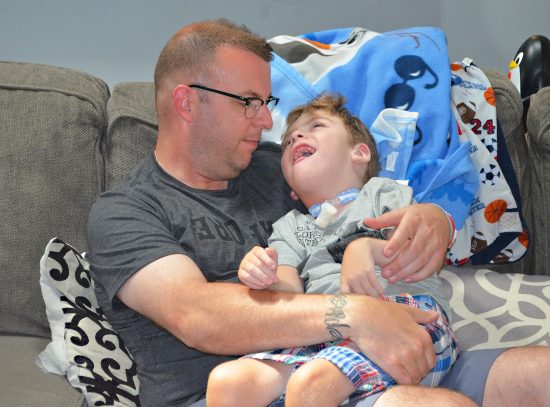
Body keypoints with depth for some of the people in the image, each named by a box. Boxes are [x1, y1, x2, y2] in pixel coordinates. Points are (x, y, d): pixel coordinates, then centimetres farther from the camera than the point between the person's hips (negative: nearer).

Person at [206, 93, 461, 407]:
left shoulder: (382, 191, 23)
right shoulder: (289, 227, 30)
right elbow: (291, 296, 11)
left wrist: (367, 248, -12)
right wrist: (268, 282, -13)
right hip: (321, 341, 3)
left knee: (312, 381, -35)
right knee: (225, 381, -24)